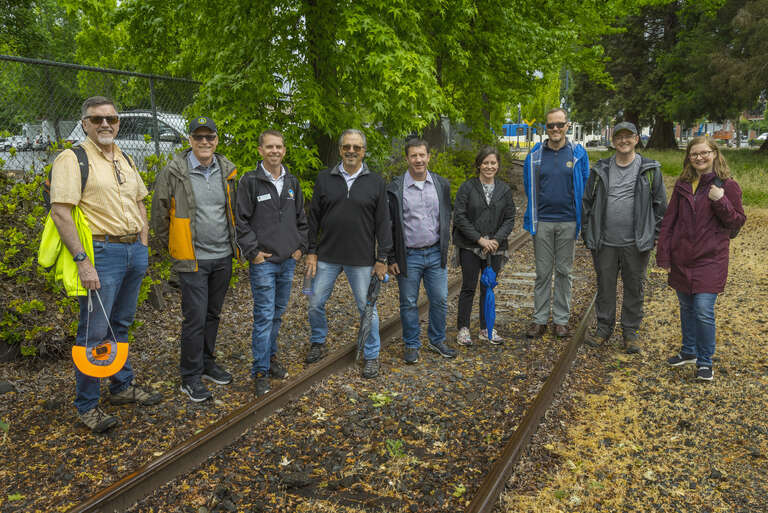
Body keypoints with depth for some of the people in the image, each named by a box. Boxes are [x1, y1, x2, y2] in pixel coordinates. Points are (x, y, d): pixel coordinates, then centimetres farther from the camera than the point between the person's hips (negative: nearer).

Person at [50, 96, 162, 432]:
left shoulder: (124, 160, 15)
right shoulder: (73, 159, -8)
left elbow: (139, 202, 22)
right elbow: (60, 211, -16)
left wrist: (143, 246, 13)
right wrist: (82, 260, -21)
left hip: (134, 250, 7)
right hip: (101, 253, -7)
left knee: (121, 325, 18)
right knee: (94, 332, -1)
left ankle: (122, 387, 32)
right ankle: (86, 405, 13)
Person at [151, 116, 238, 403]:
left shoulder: (227, 172, 6)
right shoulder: (173, 173, -8)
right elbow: (159, 215, 0)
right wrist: (168, 248, 4)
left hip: (223, 256, 5)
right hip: (193, 259, -5)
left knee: (213, 314, 16)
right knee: (195, 318, -4)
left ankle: (207, 363, 32)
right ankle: (190, 377, 10)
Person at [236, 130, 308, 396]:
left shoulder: (292, 182, 11)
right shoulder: (250, 181, -6)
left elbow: (301, 219, 17)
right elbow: (241, 221, -8)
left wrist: (300, 247, 8)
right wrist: (253, 251, -12)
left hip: (288, 261, 5)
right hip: (263, 262, -5)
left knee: (278, 313, 14)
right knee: (264, 315, -5)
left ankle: (271, 356, 30)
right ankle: (260, 371, 4)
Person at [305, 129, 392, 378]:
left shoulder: (376, 182, 0)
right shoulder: (325, 178, 4)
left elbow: (383, 223, 0)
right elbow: (313, 217, 6)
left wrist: (382, 258, -4)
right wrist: (312, 251, 1)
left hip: (362, 259, -2)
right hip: (327, 257, 2)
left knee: (367, 308, 5)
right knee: (315, 304, 9)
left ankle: (371, 355, 22)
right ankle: (318, 344, 34)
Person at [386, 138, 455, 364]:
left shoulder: (441, 184, 5)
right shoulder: (395, 189, -5)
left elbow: (446, 218, 14)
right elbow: (388, 226, -2)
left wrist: (444, 248, 10)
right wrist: (391, 259, -4)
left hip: (435, 254, 3)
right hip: (408, 256, -3)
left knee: (440, 300, 8)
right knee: (409, 303, 6)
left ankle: (437, 341, 27)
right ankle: (412, 345, 22)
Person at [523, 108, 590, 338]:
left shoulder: (578, 154, 1)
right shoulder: (535, 155, 3)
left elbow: (584, 188, 4)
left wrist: (580, 218, 1)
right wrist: (532, 217, 7)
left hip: (568, 222, 0)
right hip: (542, 222, 1)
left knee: (564, 271, 8)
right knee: (543, 272, 6)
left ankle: (561, 319, 18)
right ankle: (540, 319, 15)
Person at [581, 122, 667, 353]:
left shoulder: (650, 170, 2)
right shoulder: (601, 170, 7)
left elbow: (661, 205, 5)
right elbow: (587, 203, 10)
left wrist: (655, 236, -1)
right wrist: (588, 234, 6)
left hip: (636, 243, -1)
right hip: (605, 242, 1)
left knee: (634, 288, 8)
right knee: (605, 286, 9)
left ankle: (630, 332, 21)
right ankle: (604, 328, 24)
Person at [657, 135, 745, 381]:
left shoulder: (727, 186, -4)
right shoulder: (682, 185, 6)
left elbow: (737, 222, -3)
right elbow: (669, 221, 7)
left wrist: (721, 202, -20)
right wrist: (664, 255, 2)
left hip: (710, 260, -4)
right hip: (681, 258, 4)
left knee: (703, 310, -8)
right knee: (686, 308, 15)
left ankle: (705, 361, 8)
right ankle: (689, 351, 33)